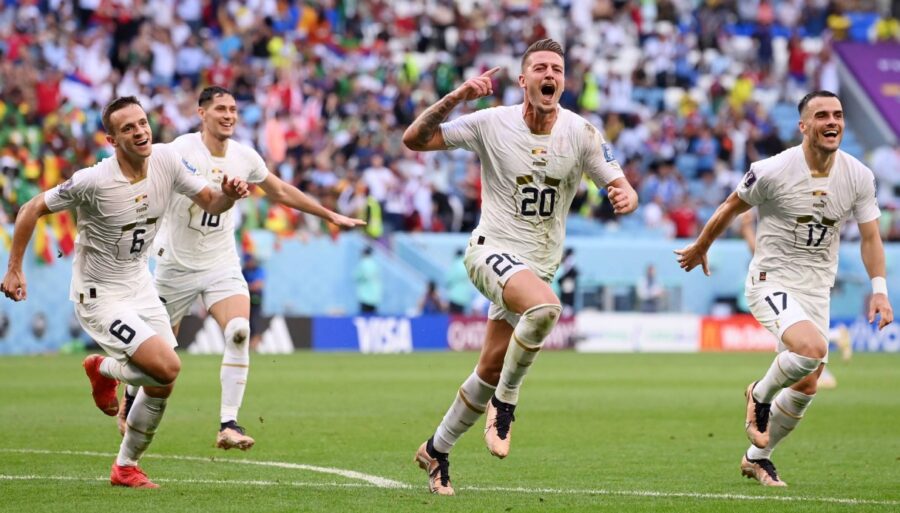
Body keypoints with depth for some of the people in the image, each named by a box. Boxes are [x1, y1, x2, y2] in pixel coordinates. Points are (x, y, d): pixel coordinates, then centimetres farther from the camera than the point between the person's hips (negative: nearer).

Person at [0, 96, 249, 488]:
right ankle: (104, 370, 11)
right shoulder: (94, 181, -25)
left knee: (160, 389, 7)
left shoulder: (166, 159, -9)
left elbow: (209, 203, 2)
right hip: (99, 296, -6)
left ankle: (126, 467, 27)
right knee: (167, 367, -20)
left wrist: (228, 195, -21)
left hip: (140, 287, 7)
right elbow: (32, 210, -12)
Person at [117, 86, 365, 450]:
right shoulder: (182, 150, -15)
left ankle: (228, 425, -19)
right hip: (177, 264, -3)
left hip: (222, 263, 3)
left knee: (239, 332, -20)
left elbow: (280, 191, 17)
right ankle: (130, 397, 41)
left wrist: (330, 215, 21)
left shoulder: (244, 157, 0)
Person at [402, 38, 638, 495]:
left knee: (492, 369, 7)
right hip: (492, 249, -4)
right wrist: (455, 98, -24)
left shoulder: (581, 133, -3)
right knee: (545, 306, -35)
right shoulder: (492, 123, -8)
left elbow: (620, 188, -2)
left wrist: (625, 196, -28)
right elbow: (414, 140, -8)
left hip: (538, 265, 4)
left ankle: (437, 450, 28)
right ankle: (505, 403, -15)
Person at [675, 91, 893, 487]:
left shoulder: (859, 177, -4)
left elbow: (870, 237, 5)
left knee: (806, 387, 7)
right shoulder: (772, 172, -16)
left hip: (817, 291, 5)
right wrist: (700, 248, 15)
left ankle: (757, 457, 28)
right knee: (811, 347, -31)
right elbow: (731, 208, 2)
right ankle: (760, 395, 0)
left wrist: (879, 290, -8)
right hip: (771, 282, -5)